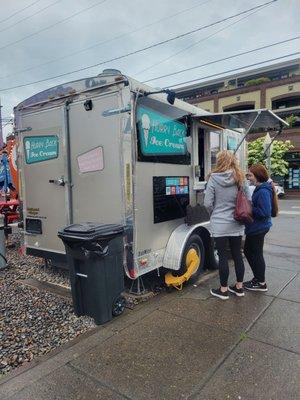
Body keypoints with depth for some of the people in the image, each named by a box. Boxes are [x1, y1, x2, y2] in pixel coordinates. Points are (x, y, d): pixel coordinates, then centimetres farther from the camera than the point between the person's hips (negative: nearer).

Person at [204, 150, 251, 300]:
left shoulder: (213, 178, -11)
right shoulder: (241, 178, -1)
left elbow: (208, 203, -10)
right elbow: (248, 200, 1)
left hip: (219, 224, -3)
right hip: (237, 223, 4)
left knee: (223, 256, 5)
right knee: (237, 254, 15)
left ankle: (223, 290, 18)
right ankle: (239, 287, 28)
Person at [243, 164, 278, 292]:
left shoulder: (263, 191, -23)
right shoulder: (259, 189, 8)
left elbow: (265, 212, -27)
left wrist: (250, 209, -19)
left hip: (258, 228, -10)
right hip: (255, 227, 10)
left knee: (256, 254, 4)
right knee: (248, 251, 19)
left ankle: (261, 283, 21)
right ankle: (257, 278, 34)